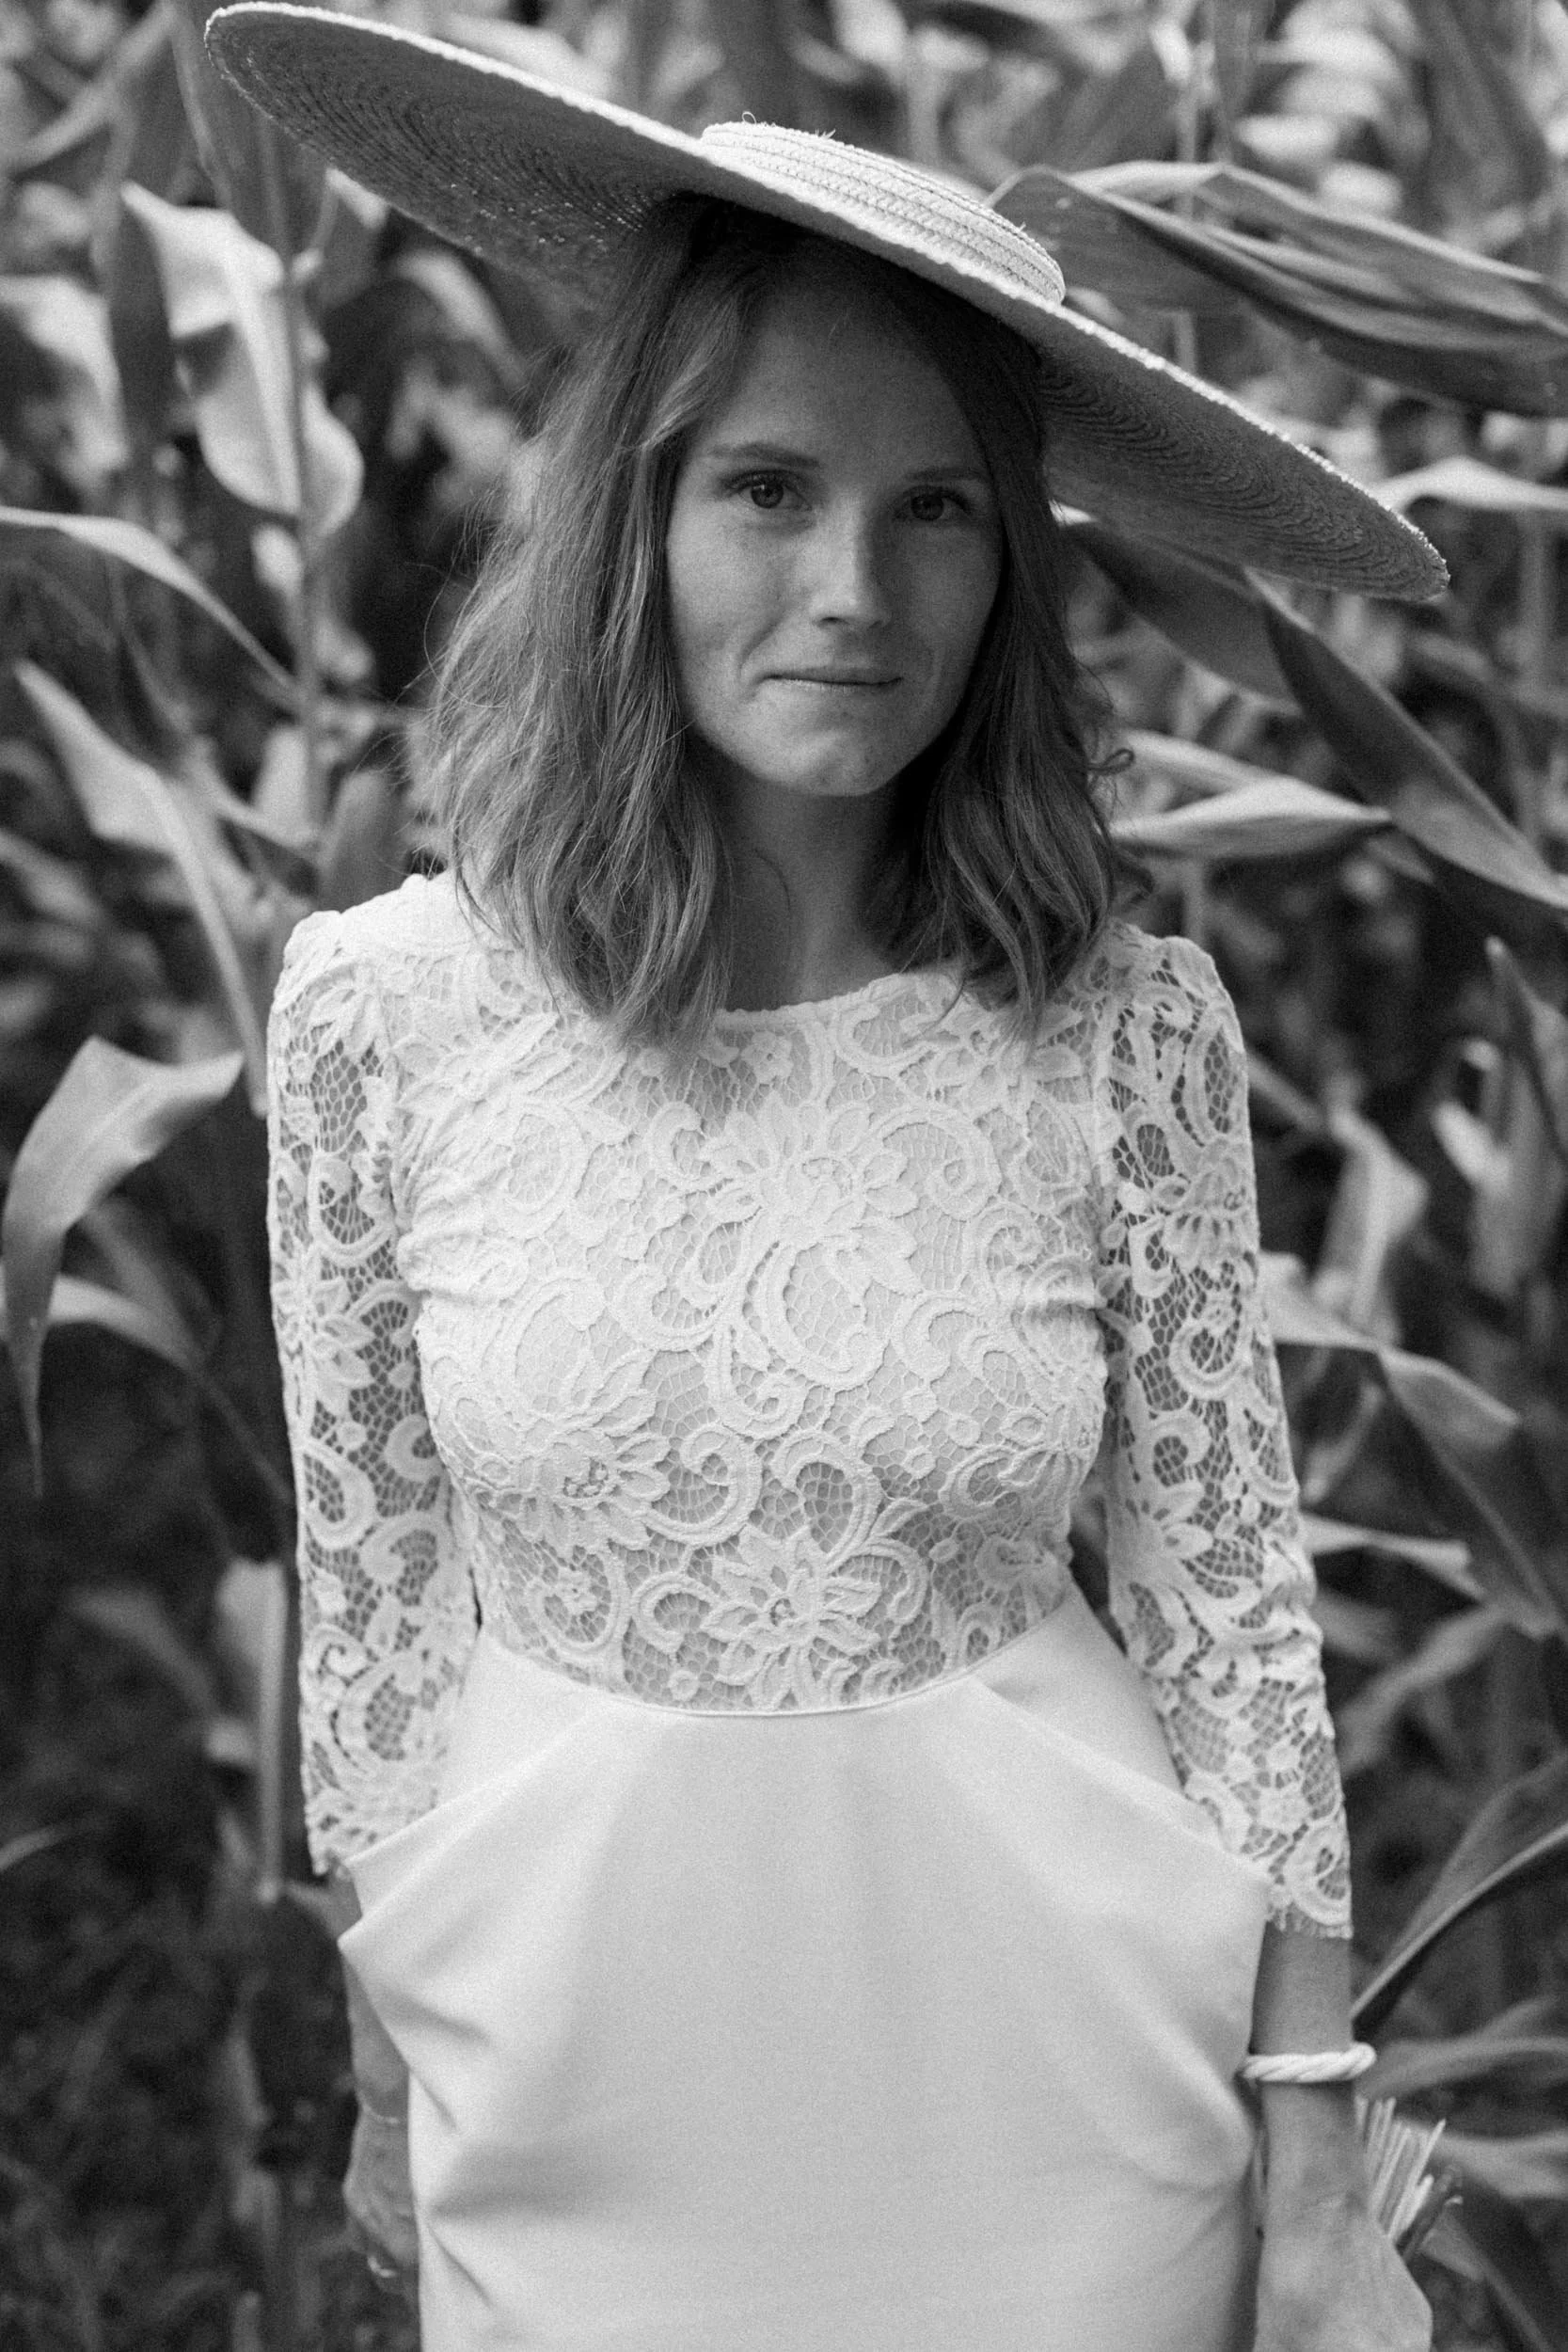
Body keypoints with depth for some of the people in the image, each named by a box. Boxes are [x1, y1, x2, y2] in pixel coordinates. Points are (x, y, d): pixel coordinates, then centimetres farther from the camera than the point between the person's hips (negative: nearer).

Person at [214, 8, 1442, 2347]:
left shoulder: (1127, 1028, -12)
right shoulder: (382, 1009, -11)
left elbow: (1235, 1601, -5)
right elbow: (372, 1594, -1)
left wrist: (1311, 2157, -1)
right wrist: (387, 2087, 8)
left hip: (1058, 2078, 0)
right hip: (583, 2052, 1)